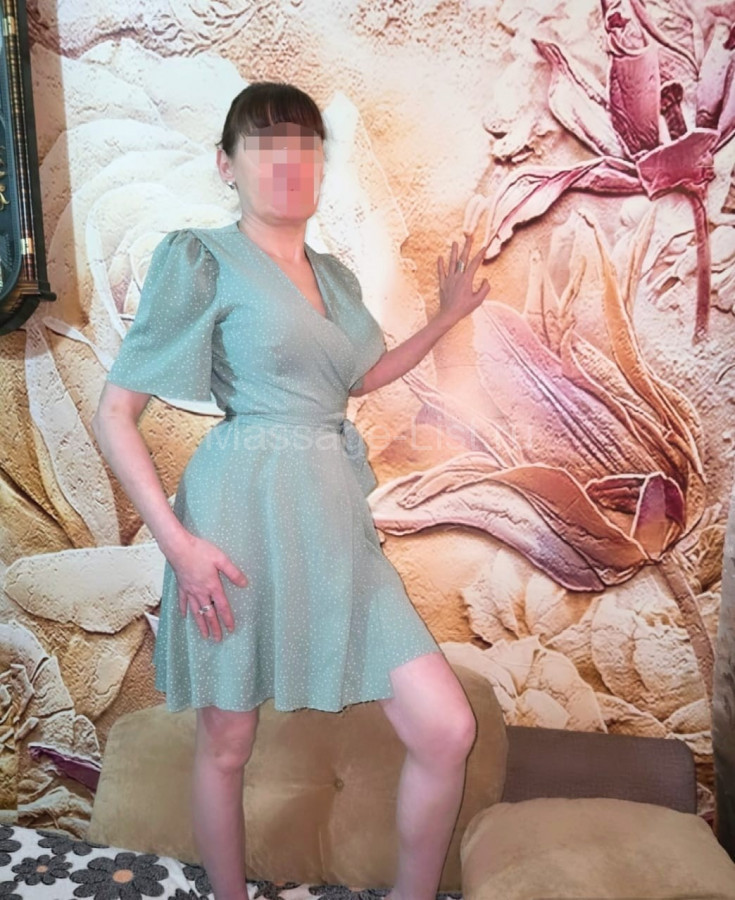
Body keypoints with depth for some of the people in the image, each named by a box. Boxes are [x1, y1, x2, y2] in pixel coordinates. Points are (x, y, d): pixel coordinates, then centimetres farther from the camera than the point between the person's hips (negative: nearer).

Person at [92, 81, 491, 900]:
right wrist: (176, 541, -14)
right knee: (226, 745, 12)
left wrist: (447, 315, 26)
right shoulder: (201, 259, -3)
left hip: (334, 521, 6)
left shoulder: (333, 274, 15)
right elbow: (113, 414, -5)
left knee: (448, 732, 1)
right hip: (244, 519, -5)